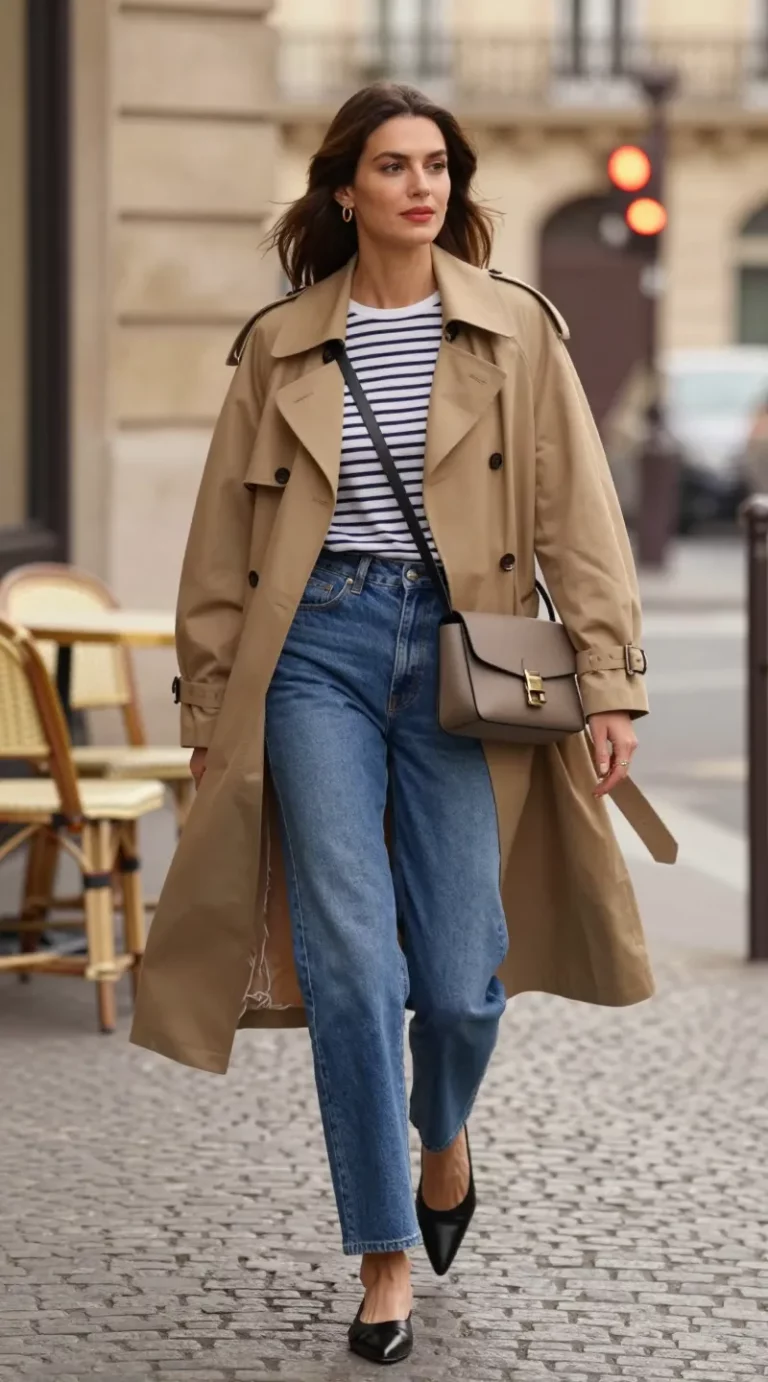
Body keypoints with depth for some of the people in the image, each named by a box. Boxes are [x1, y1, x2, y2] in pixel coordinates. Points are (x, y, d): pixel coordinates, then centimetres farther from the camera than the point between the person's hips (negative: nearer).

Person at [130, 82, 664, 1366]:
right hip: (317, 647, 0)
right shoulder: (278, 346, 7)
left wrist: (610, 684, -5)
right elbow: (223, 540, 11)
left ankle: (443, 1133, 35)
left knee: (460, 973, -1)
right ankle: (384, 1255, 4)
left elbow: (579, 520, 1)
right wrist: (207, 707, 10)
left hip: (460, 654, 0)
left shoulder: (513, 331, 4)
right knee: (350, 963, -7)